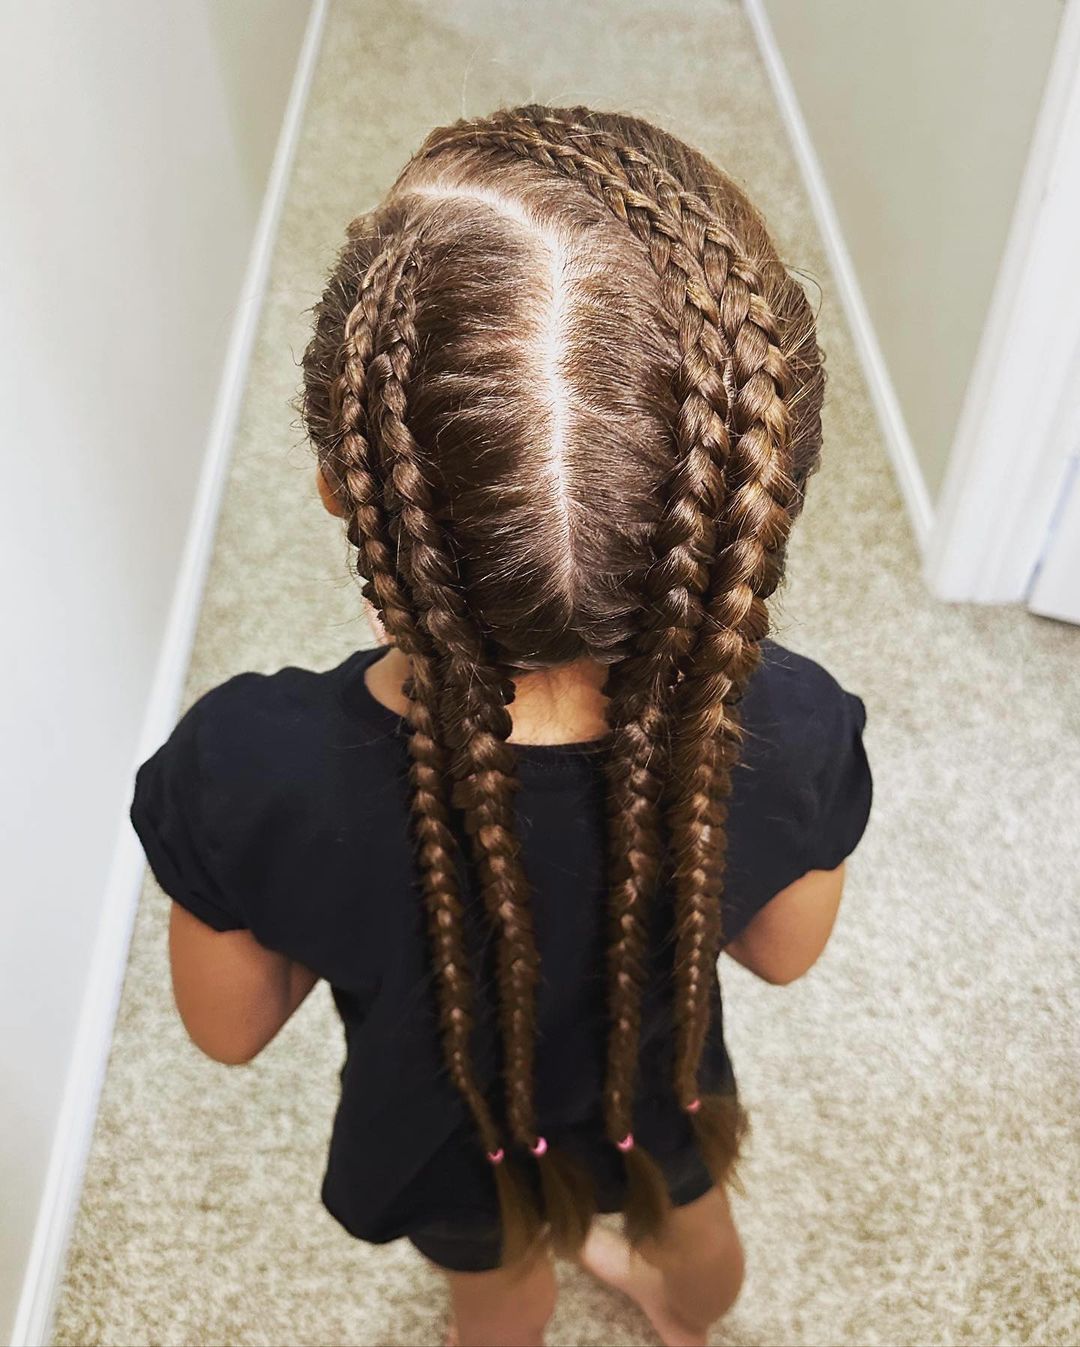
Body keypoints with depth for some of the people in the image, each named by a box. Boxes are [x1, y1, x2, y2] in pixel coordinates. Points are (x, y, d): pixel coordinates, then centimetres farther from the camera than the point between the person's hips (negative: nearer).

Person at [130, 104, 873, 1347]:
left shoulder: (243, 772, -42)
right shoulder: (791, 739, -39)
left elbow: (229, 1028, -19)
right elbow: (782, 953, -15)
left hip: (452, 1143, -1)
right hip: (660, 1104, 2)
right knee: (697, 1241, 40)